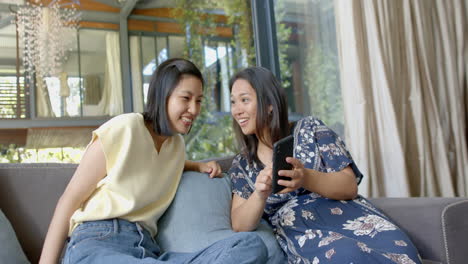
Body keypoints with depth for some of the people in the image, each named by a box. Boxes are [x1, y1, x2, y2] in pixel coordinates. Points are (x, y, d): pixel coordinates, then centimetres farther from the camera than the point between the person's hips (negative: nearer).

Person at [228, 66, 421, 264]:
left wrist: (305, 178, -21)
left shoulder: (308, 129, 8)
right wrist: (260, 194, -18)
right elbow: (240, 225, 4)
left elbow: (349, 186, 0)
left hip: (350, 218, 1)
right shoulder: (241, 165, 15)